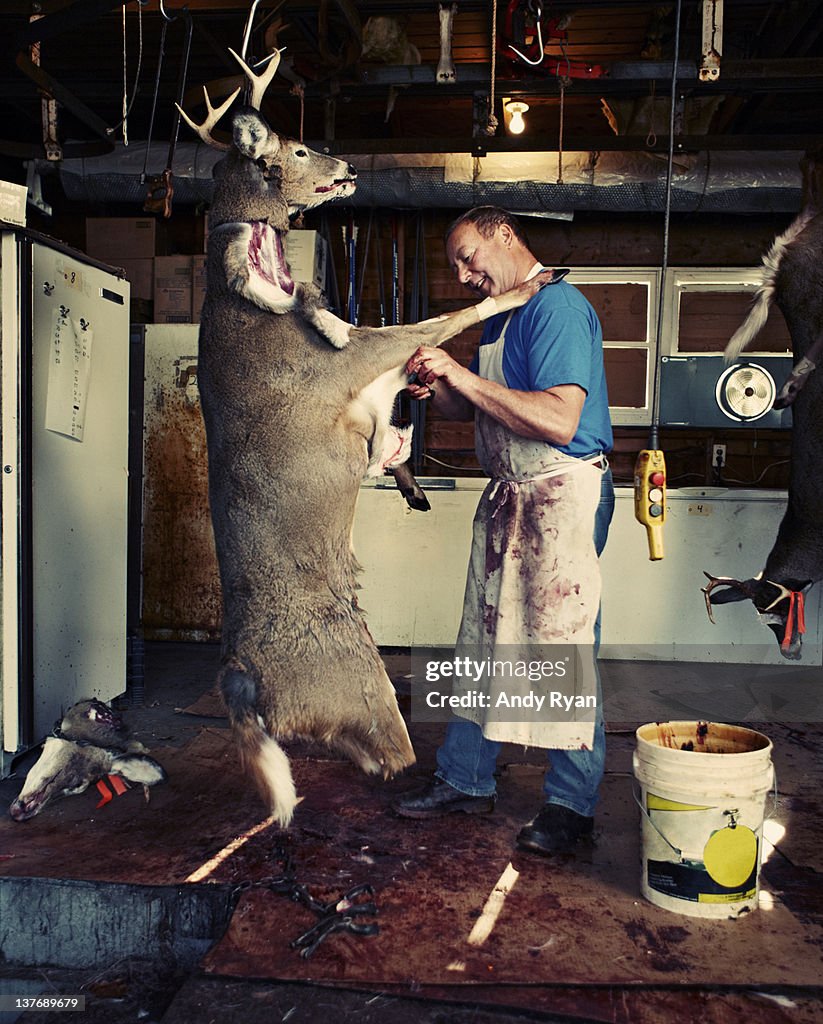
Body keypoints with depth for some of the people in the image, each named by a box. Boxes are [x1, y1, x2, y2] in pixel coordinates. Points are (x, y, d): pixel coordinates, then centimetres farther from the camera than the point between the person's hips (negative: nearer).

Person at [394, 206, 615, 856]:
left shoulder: (557, 306, -12)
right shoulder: (500, 317, 18)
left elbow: (559, 420, -24)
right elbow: (479, 410, 24)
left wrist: (462, 375, -20)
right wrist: (438, 390, 3)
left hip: (564, 495, -9)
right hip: (507, 497, 9)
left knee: (561, 648, -3)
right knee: (483, 639, 11)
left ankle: (571, 803, 11)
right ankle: (465, 781, 23)